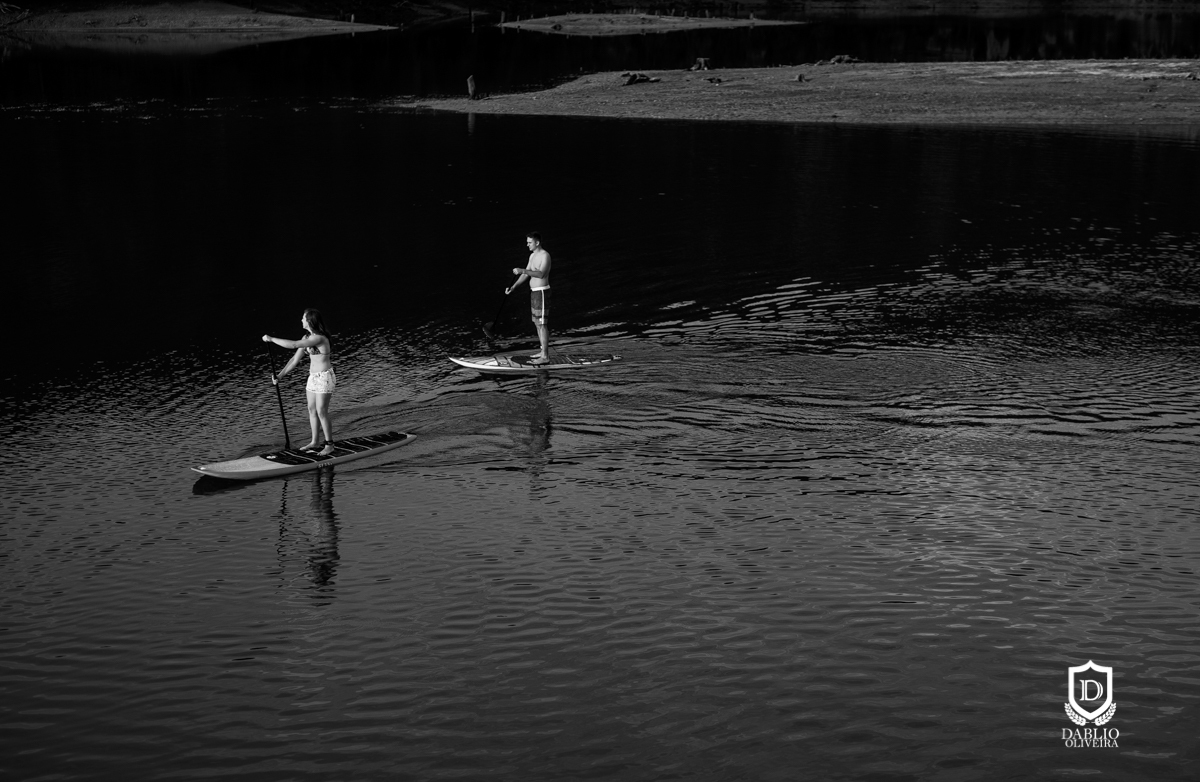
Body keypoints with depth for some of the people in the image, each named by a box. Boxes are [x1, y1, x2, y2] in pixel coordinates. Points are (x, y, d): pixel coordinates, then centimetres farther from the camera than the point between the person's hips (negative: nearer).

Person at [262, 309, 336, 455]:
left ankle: (329, 445, 5)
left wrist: (271, 339, -21)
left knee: (321, 412, -5)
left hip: (325, 378, -9)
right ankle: (315, 442, 25)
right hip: (313, 377, 9)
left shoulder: (319, 338, -24)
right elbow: (295, 360, 10)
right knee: (312, 410, 14)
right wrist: (280, 376, 5)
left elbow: (292, 344, -29)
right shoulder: (307, 338, 5)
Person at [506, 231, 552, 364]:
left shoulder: (545, 255, -16)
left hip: (542, 293, -10)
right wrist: (513, 287, 5)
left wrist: (522, 270, -35)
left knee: (542, 324, -9)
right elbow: (526, 275, 15)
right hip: (534, 292, 10)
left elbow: (541, 274, -30)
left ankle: (545, 357, -7)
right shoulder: (532, 256, 13)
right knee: (537, 323, 15)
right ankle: (543, 351, 24)